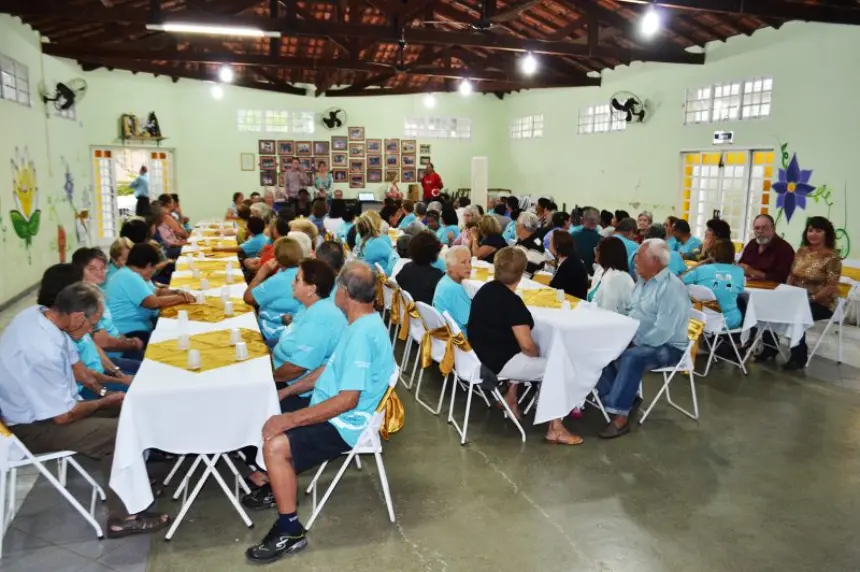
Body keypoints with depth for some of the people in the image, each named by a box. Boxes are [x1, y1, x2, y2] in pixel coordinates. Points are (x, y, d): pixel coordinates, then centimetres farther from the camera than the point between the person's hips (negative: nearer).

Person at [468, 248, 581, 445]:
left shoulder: (486, 289, 3)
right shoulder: (511, 301, -23)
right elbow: (527, 346, -25)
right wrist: (538, 354, -1)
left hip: (483, 354, 9)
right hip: (499, 362, -9)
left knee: (522, 356, 33)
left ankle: (510, 397, 27)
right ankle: (555, 429, 8)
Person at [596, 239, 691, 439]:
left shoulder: (671, 287, -19)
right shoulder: (642, 281, 9)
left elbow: (663, 331, -26)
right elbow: (630, 312, 18)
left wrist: (636, 342, -19)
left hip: (666, 347, -9)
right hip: (638, 342, 9)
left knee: (631, 357, -35)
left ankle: (620, 415, -27)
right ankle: (625, 399, -11)